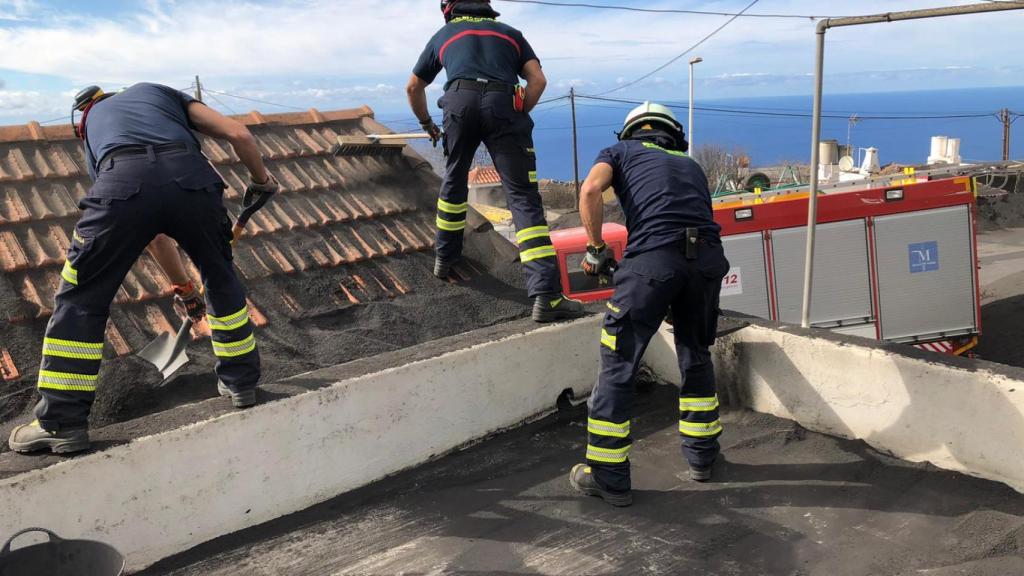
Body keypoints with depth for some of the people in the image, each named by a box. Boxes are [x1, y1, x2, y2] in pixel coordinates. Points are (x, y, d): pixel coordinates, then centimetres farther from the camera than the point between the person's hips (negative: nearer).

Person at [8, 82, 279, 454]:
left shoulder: (92, 127, 40)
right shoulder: (160, 93, 38)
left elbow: (152, 234, 41)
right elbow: (238, 134, 20)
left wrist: (182, 287, 49)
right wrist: (262, 180, 39)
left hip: (123, 182, 0)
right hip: (191, 178, 0)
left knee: (81, 300, 15)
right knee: (222, 280, 24)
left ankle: (62, 422, 18)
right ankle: (241, 381, 36)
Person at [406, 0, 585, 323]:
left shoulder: (444, 35, 32)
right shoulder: (509, 33, 31)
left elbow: (414, 88, 40)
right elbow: (538, 80, 15)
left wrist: (426, 123, 54)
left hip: (459, 102, 1)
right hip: (503, 105, -1)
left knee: (454, 180, 27)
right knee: (523, 197, -6)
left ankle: (444, 258, 38)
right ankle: (546, 296, -17)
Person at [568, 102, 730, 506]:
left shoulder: (620, 151, 22)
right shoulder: (691, 165, 34)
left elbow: (590, 190, -1)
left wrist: (596, 250, 9)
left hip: (653, 256, -4)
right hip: (708, 257, 5)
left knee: (618, 366, 5)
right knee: (696, 358, 25)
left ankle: (608, 476, 11)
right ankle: (701, 455, 37)